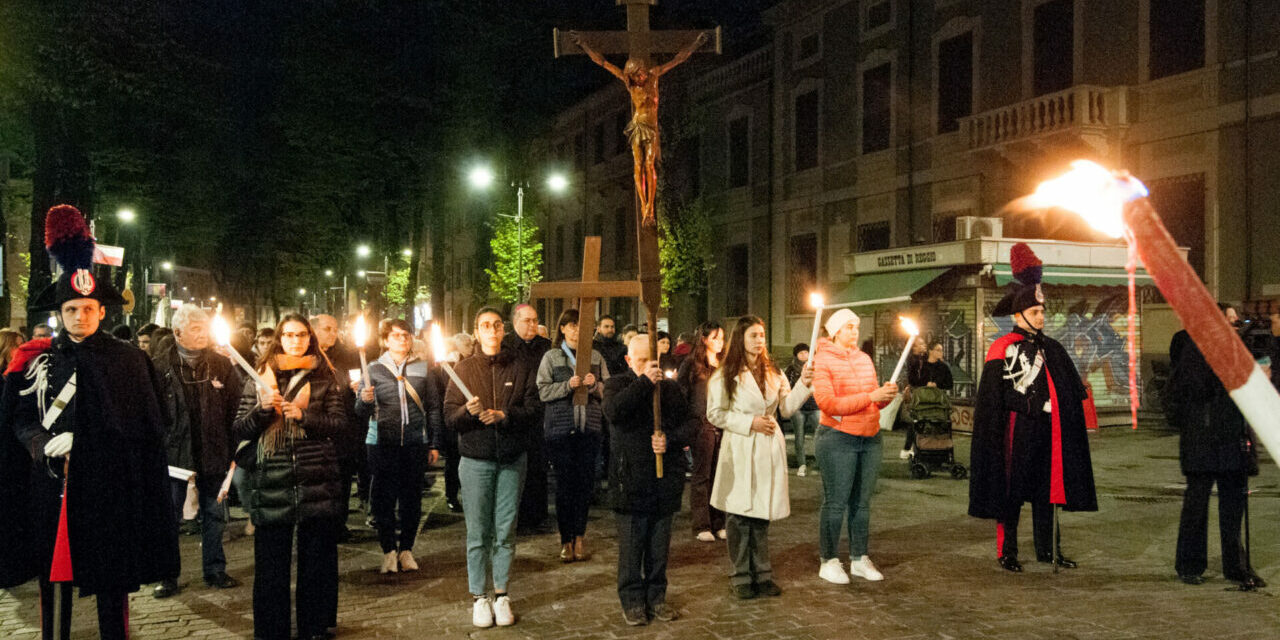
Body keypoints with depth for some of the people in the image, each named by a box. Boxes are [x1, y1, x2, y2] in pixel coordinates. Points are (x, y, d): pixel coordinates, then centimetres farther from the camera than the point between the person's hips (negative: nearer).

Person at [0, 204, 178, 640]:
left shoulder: (128, 360, 2)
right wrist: (44, 443, -13)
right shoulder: (37, 360, 6)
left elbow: (147, 427, 2)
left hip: (110, 486, -1)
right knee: (55, 578, 7)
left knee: (113, 585, 6)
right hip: (54, 486, 1)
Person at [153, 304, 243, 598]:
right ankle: (168, 576, 18)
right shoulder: (160, 368, -3)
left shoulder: (222, 366, 2)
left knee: (214, 515, 11)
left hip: (213, 453, 2)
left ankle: (215, 570, 23)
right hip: (174, 451, -1)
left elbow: (236, 410, 3)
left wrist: (233, 450, -2)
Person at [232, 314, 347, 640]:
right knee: (271, 561, 3)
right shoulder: (259, 378, 10)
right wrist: (262, 408, -10)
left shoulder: (325, 378, 8)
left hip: (316, 479, 0)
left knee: (317, 560, 6)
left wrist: (303, 416, -12)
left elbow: (339, 426, 1)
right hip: (271, 482, 0)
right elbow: (239, 430, 7)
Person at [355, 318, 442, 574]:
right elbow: (361, 413, 4)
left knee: (412, 498, 5)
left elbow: (433, 407, 11)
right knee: (383, 498, 0)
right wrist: (365, 400, -19)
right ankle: (389, 551, 12)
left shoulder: (422, 368, 9)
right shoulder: (374, 368, 5)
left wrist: (434, 444, 8)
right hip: (382, 442, -1)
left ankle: (406, 549, 18)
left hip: (415, 442, 1)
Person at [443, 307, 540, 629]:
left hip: (512, 459, 1)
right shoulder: (464, 369, 5)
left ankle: (501, 594, 16)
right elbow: (449, 415, -1)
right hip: (476, 460, -1)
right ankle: (478, 596, 13)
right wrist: (468, 411, -21)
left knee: (506, 531, 5)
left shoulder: (520, 368, 5)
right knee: (478, 533, 2)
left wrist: (504, 415, -16)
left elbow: (532, 411, -2)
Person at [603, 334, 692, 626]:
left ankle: (656, 596, 24)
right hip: (630, 478, -3)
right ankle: (632, 600, 15)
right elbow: (613, 411, -21)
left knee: (660, 544, 11)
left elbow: (690, 423, 10)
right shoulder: (617, 385, 1)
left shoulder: (671, 388, 10)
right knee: (631, 545, 3)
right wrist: (644, 382, -21)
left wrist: (670, 439, -10)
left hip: (666, 478, 3)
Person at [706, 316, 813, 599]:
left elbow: (787, 408, 10)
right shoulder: (725, 376, -3)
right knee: (739, 515, -1)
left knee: (762, 515, 9)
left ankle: (762, 574, 19)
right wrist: (750, 422, -12)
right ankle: (740, 577, 10)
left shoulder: (773, 373, 13)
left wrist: (803, 384, -4)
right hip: (740, 451, -4)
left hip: (769, 449, 4)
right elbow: (715, 414, -5)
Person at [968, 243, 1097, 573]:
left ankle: (1047, 549, 22)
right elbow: (991, 398, -10)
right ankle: (1007, 552, 9)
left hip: (1046, 428, 6)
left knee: (1047, 486, 12)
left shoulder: (1052, 348, 12)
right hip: (1017, 428, -6)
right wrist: (997, 435, -15)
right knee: (1011, 489, 1)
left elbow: (1072, 391, 19)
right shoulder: (1002, 348, -7)